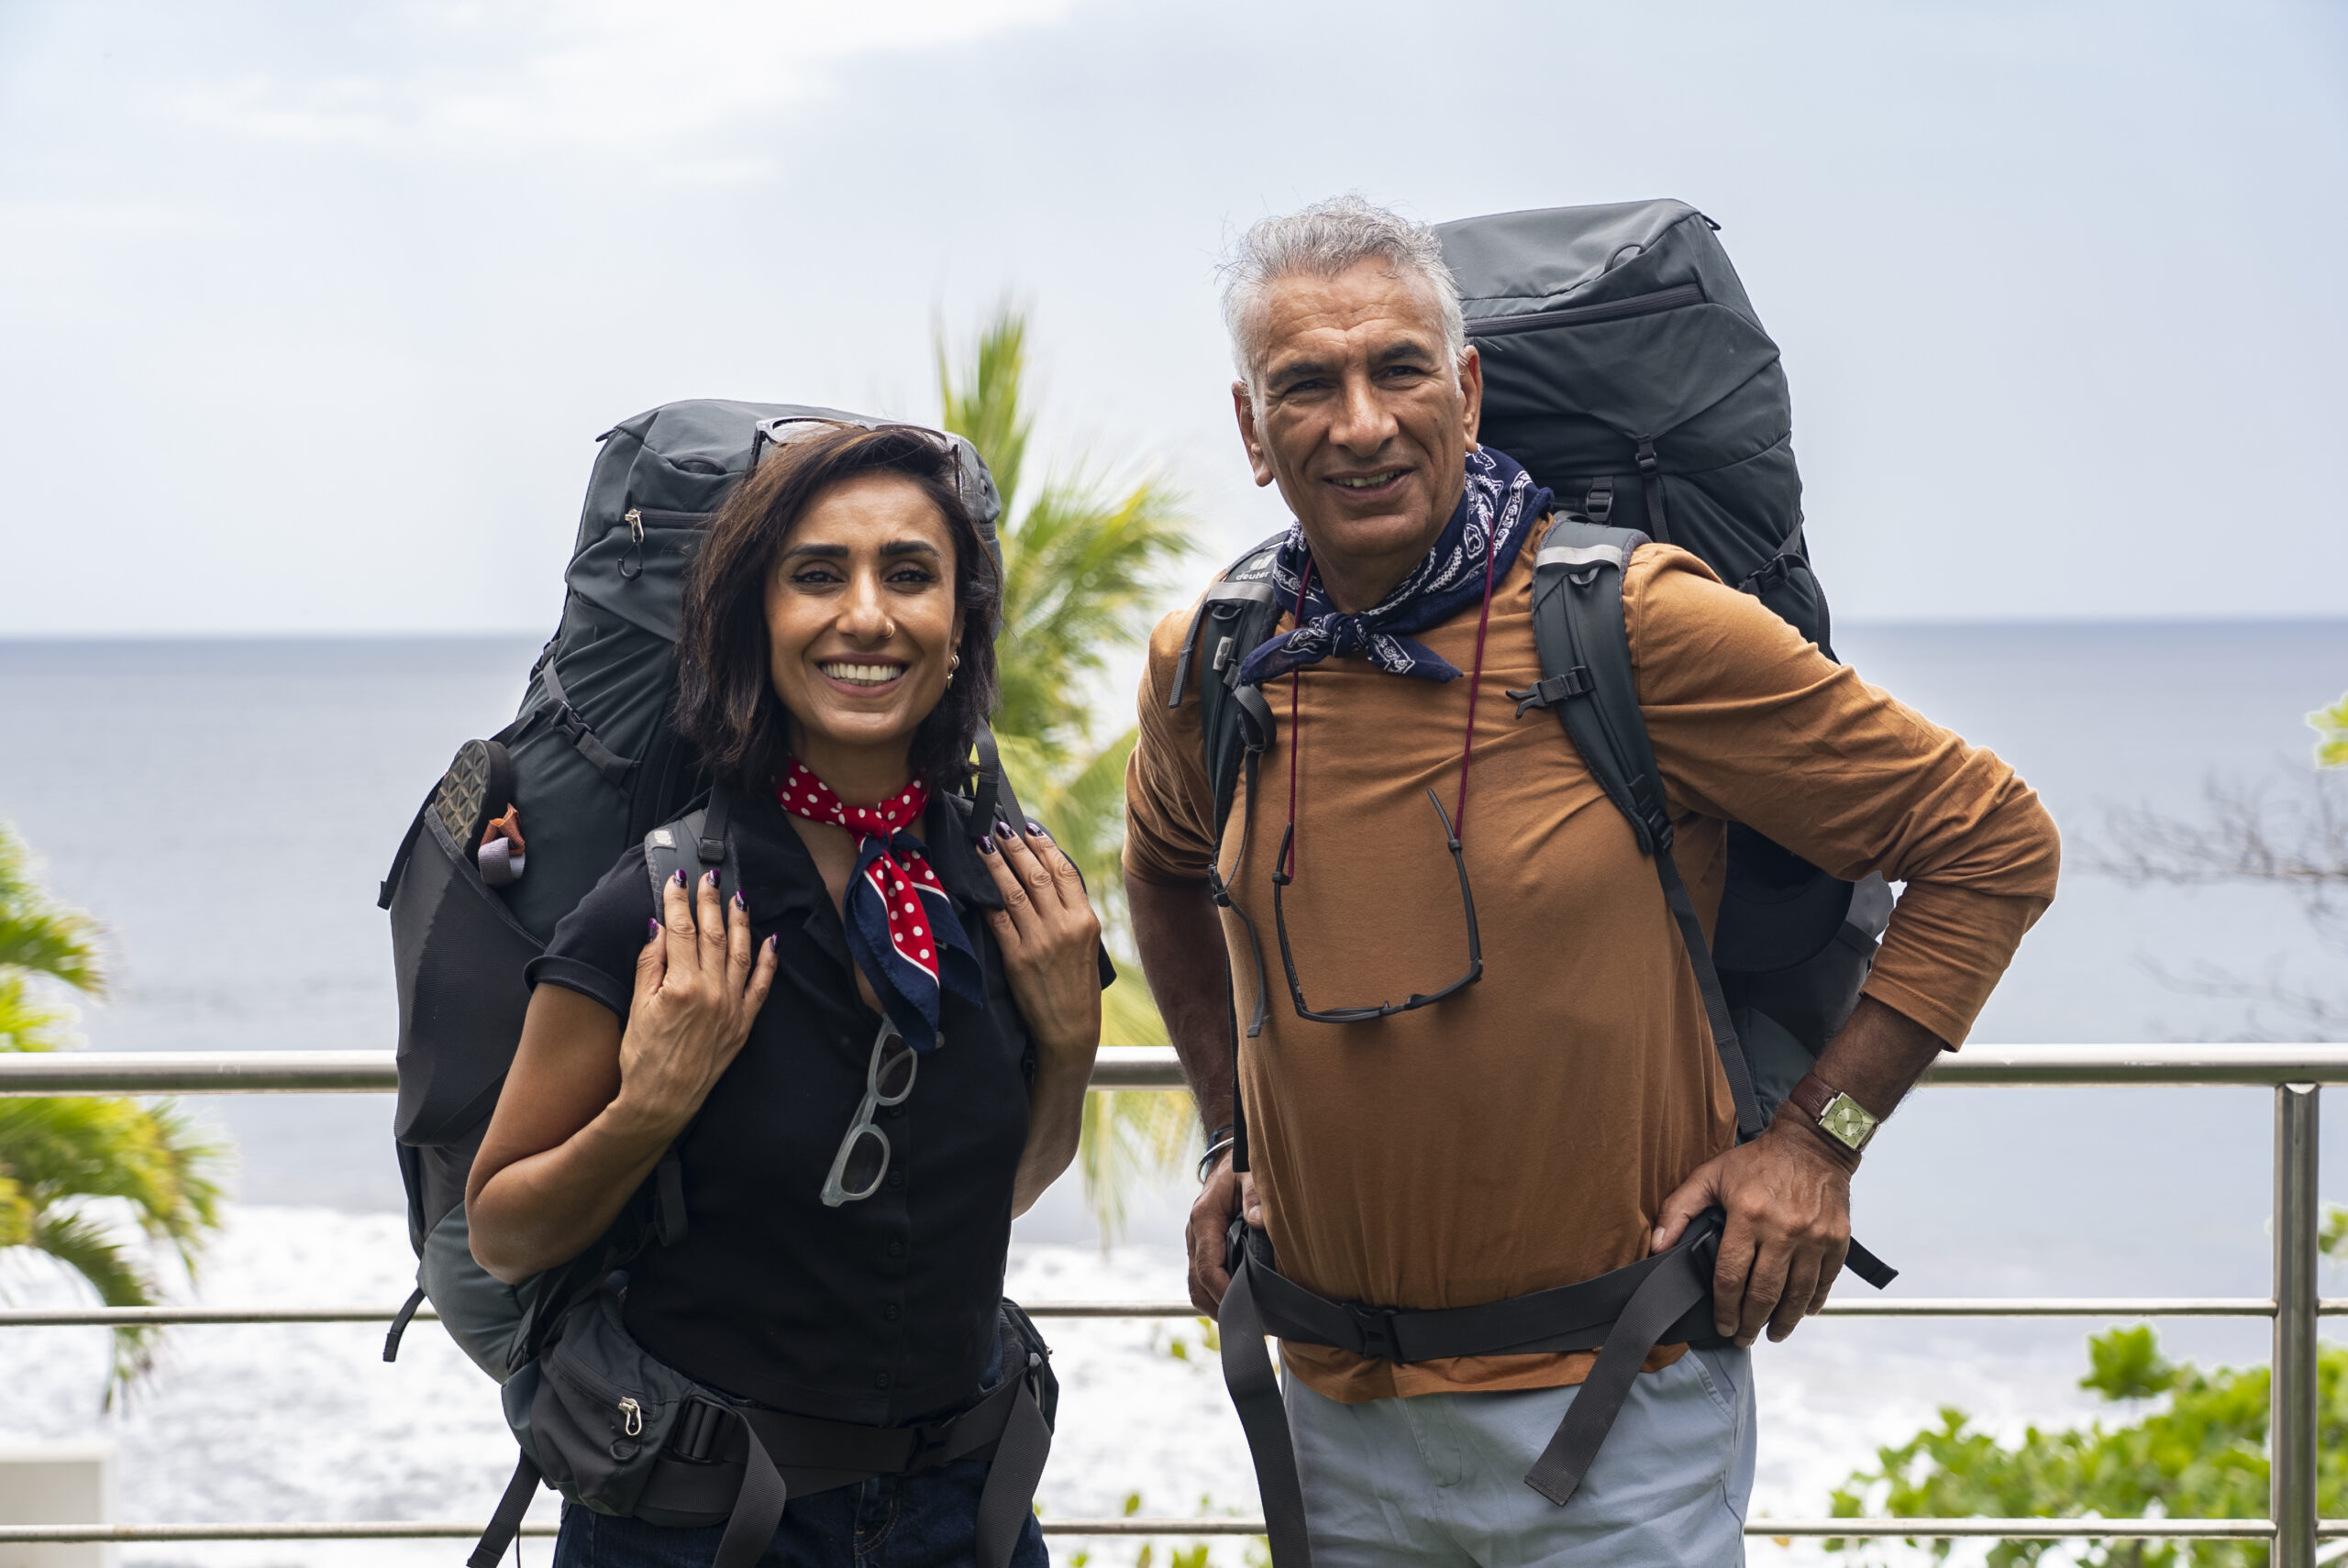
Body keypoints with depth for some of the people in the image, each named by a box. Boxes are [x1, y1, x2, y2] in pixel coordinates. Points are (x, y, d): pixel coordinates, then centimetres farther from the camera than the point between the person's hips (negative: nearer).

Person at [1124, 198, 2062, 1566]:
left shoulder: (1638, 626, -13)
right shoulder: (1206, 666, 1)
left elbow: (1992, 845, -6)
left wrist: (1820, 1138, -9)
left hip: (1613, 1409, -4)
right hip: (1340, 1411, 4)